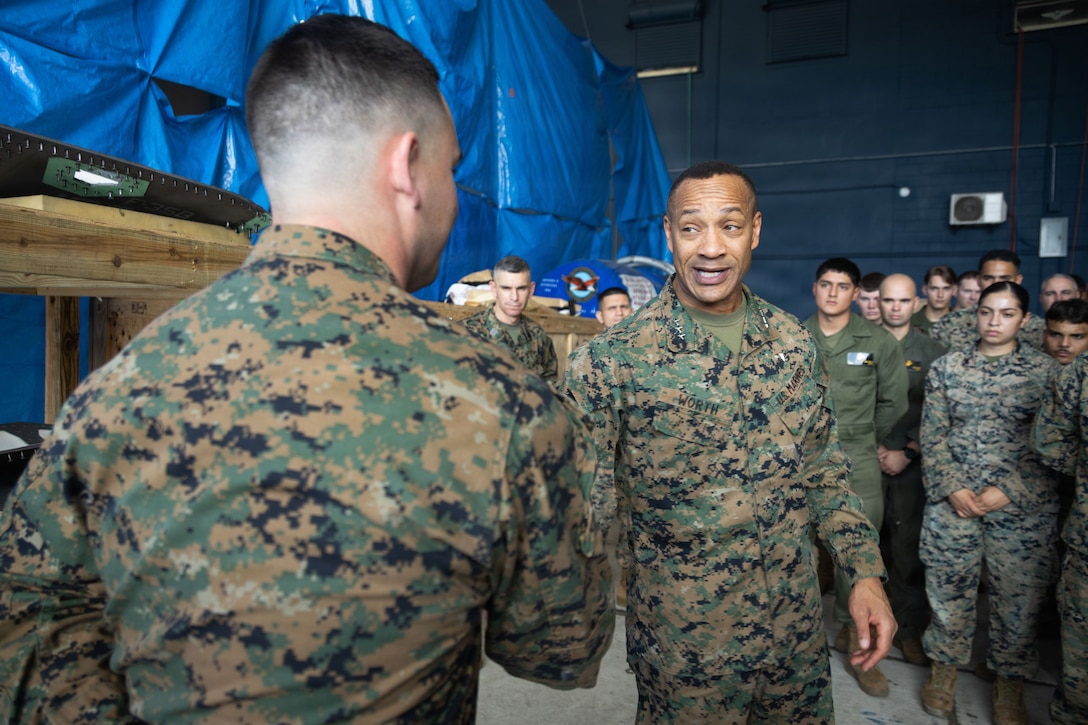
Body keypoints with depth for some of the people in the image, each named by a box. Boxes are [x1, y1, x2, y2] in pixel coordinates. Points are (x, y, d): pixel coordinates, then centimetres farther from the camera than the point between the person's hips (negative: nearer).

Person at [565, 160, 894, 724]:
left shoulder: (794, 343, -1)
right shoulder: (610, 360, -17)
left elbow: (823, 466, 7)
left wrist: (865, 571, 1)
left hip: (797, 623, 5)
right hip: (681, 638, -4)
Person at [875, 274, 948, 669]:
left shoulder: (933, 352, 4)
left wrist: (908, 453, -7)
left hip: (911, 461, 0)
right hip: (866, 457, 1)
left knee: (908, 546, 0)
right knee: (872, 541, 3)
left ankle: (910, 629, 13)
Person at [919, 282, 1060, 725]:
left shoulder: (1046, 371, 0)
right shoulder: (947, 367, 4)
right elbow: (932, 435, 3)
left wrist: (1007, 492, -12)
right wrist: (953, 489, -8)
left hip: (1023, 507, -1)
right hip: (951, 502, 1)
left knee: (1018, 599, 8)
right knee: (949, 590, 9)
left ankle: (1009, 687, 30)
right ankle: (944, 671, 32)